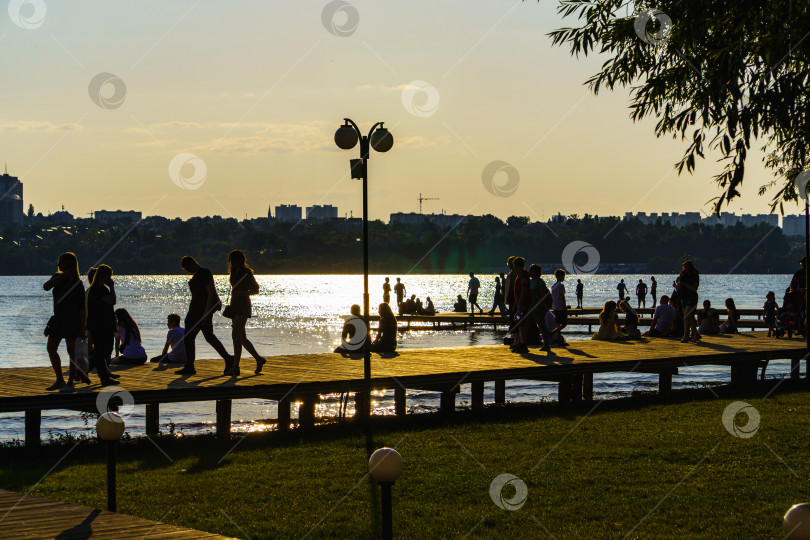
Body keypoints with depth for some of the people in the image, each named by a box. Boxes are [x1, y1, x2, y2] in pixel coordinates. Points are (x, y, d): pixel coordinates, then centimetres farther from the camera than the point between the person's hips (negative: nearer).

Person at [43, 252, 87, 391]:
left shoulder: (76, 283, -11)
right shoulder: (58, 277, 9)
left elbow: (82, 306, -11)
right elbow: (46, 286, -9)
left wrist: (83, 326, -14)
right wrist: (61, 276, -17)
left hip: (72, 321, -8)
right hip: (58, 319, 8)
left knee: (71, 351, -1)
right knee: (50, 348, 8)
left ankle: (70, 383, 6)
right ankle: (59, 381, 18)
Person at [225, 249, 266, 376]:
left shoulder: (247, 273, -7)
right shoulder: (234, 273, 16)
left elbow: (256, 290, -5)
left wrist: (242, 293, -20)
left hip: (243, 306, -9)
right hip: (234, 306, 9)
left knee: (236, 335, -17)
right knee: (242, 338, 11)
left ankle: (235, 368, -21)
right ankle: (259, 360, 26)